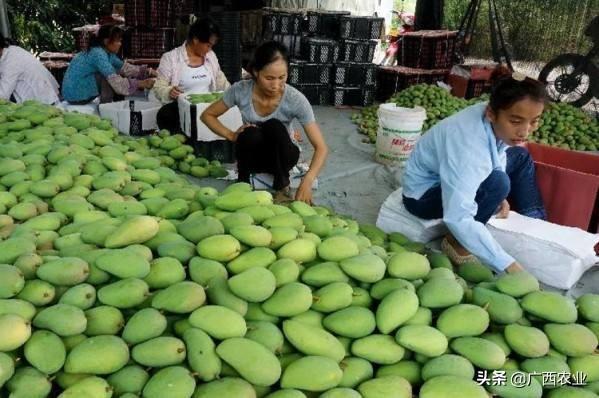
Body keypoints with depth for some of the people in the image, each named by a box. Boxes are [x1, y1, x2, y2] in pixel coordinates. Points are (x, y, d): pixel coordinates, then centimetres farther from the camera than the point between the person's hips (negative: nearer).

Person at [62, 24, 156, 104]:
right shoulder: (98, 54, -23)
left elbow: (123, 67, 7)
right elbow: (115, 81, -32)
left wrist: (147, 71, -4)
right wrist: (140, 84, -32)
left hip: (82, 89, 9)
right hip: (75, 95, -9)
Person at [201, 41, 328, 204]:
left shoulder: (295, 99, -26)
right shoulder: (240, 90, -21)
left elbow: (321, 148, -26)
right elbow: (207, 115, -4)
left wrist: (307, 182, -42)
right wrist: (231, 135, -21)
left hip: (281, 156, 0)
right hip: (253, 155, 1)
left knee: (274, 127, -33)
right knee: (251, 134, -34)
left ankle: (282, 187, -14)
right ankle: (243, 182, -7)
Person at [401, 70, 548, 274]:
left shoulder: (495, 121, -15)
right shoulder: (467, 145, -38)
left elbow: (496, 162, 7)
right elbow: (459, 219, -44)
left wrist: (500, 197, -11)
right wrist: (508, 265, -44)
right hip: (424, 195, -8)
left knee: (521, 157, 8)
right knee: (497, 184, -30)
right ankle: (456, 242, -11)